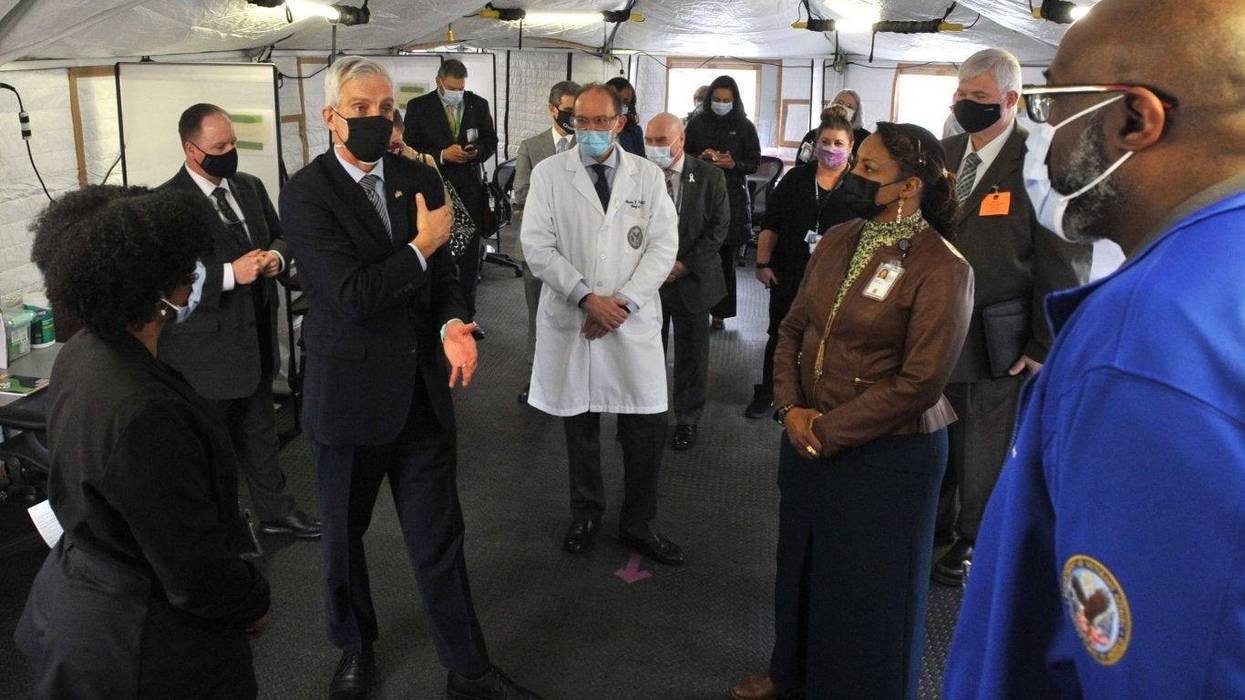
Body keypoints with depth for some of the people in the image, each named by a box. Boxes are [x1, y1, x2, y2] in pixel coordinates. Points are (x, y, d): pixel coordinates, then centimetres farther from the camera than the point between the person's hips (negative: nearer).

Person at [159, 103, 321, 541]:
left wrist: (278, 257, -7)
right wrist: (230, 274, -26)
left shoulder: (250, 187, 6)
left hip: (256, 339, 7)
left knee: (259, 432, 21)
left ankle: (275, 511, 36)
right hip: (206, 350, -6)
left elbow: (281, 237, 16)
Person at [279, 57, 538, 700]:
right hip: (350, 397, -3)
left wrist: (453, 325, -12)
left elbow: (443, 274, 7)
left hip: (422, 391, 3)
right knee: (343, 537, 18)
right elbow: (350, 295, -21)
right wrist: (420, 247, -15)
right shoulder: (307, 193, -11)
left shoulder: (421, 180, 3)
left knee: (440, 539, 10)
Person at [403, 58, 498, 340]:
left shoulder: (478, 104, 6)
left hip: (470, 189, 2)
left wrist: (476, 151, -11)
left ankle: (467, 316, 19)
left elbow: (491, 141, 11)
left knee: (470, 256, 8)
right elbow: (410, 148, -3)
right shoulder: (418, 106, -1)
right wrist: (442, 155, -17)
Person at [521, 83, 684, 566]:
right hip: (570, 321, 0)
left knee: (648, 426, 3)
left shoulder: (648, 176, 4)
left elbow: (663, 246, -1)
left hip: (633, 322, 1)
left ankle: (638, 525, 21)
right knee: (579, 426, 12)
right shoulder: (549, 173, 1)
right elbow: (537, 247, -6)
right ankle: (585, 514, 32)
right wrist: (587, 297, -15)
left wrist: (622, 301, -12)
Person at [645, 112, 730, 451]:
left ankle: (688, 419, 26)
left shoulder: (709, 177, -5)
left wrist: (686, 264, -12)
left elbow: (719, 225, -5)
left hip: (692, 279, 0)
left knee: (691, 354, 9)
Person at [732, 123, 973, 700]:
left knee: (867, 583, 11)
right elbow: (794, 327, 8)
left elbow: (920, 381, -19)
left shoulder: (941, 268, -16)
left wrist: (828, 432, -16)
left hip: (887, 452, -6)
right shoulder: (838, 241, 3)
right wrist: (791, 408, -6)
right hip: (808, 438, 7)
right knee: (800, 560, 22)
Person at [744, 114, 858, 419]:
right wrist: (763, 263, -1)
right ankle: (765, 394, 26)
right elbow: (770, 224, 4)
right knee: (780, 334, 12)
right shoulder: (796, 178, 3)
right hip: (788, 274, 2)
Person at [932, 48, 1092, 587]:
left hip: (999, 338, -5)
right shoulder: (945, 154, 5)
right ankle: (936, 524, 37)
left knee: (986, 447, 11)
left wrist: (1044, 346, -11)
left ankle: (971, 541, 31)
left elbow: (1064, 265, -11)